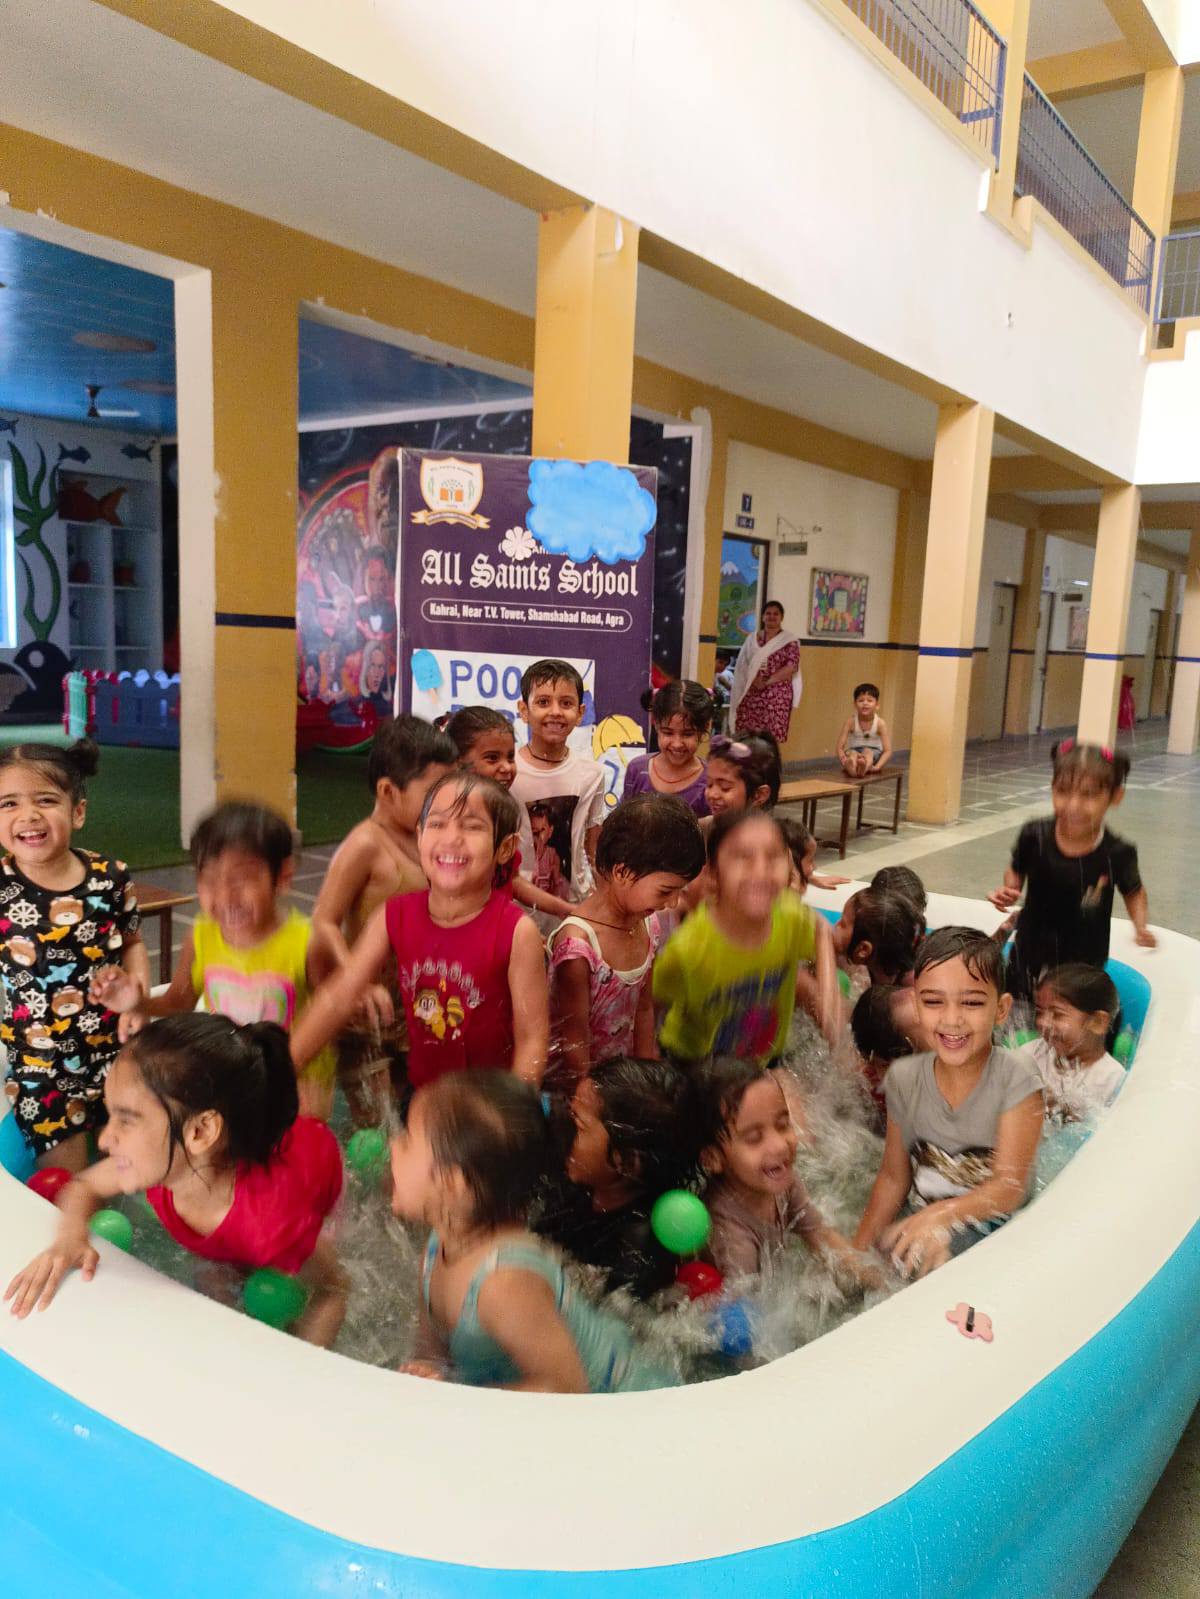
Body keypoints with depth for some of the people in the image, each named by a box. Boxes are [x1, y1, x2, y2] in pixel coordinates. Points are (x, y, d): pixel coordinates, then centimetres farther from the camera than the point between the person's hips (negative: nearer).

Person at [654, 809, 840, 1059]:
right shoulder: (688, 948, -36)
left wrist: (828, 987, -13)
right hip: (693, 1063, -3)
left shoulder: (791, 917, -24)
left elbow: (821, 928, -1)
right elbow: (652, 1002, -19)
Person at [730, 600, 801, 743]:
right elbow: (742, 665, 7)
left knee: (770, 738, -8)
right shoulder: (752, 638, 13)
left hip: (777, 695, -3)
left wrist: (767, 682, -14)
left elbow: (791, 667, -7)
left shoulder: (790, 640, 3)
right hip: (750, 693, 3)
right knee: (746, 736, -2)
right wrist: (753, 680, -11)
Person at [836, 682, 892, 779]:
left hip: (874, 754, 0)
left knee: (867, 751, -33)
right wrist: (844, 761, -33)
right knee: (852, 753, -34)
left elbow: (887, 751, -15)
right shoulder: (850, 721, -11)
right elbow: (840, 748, -13)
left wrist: (877, 767, -32)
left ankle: (864, 768, -70)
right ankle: (850, 766, -72)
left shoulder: (880, 723, -12)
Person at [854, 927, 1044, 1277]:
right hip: (922, 1225, 4)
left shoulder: (1014, 1077, -14)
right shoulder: (904, 1078, -3)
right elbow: (893, 1177, 8)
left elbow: (1010, 1188, -17)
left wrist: (941, 1215, -33)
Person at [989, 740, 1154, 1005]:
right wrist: (1009, 892, -16)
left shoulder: (1118, 853, -18)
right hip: (1031, 952, 2)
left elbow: (1133, 892, 3)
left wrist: (1141, 927, -13)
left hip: (1085, 959, -1)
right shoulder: (1034, 836, -17)